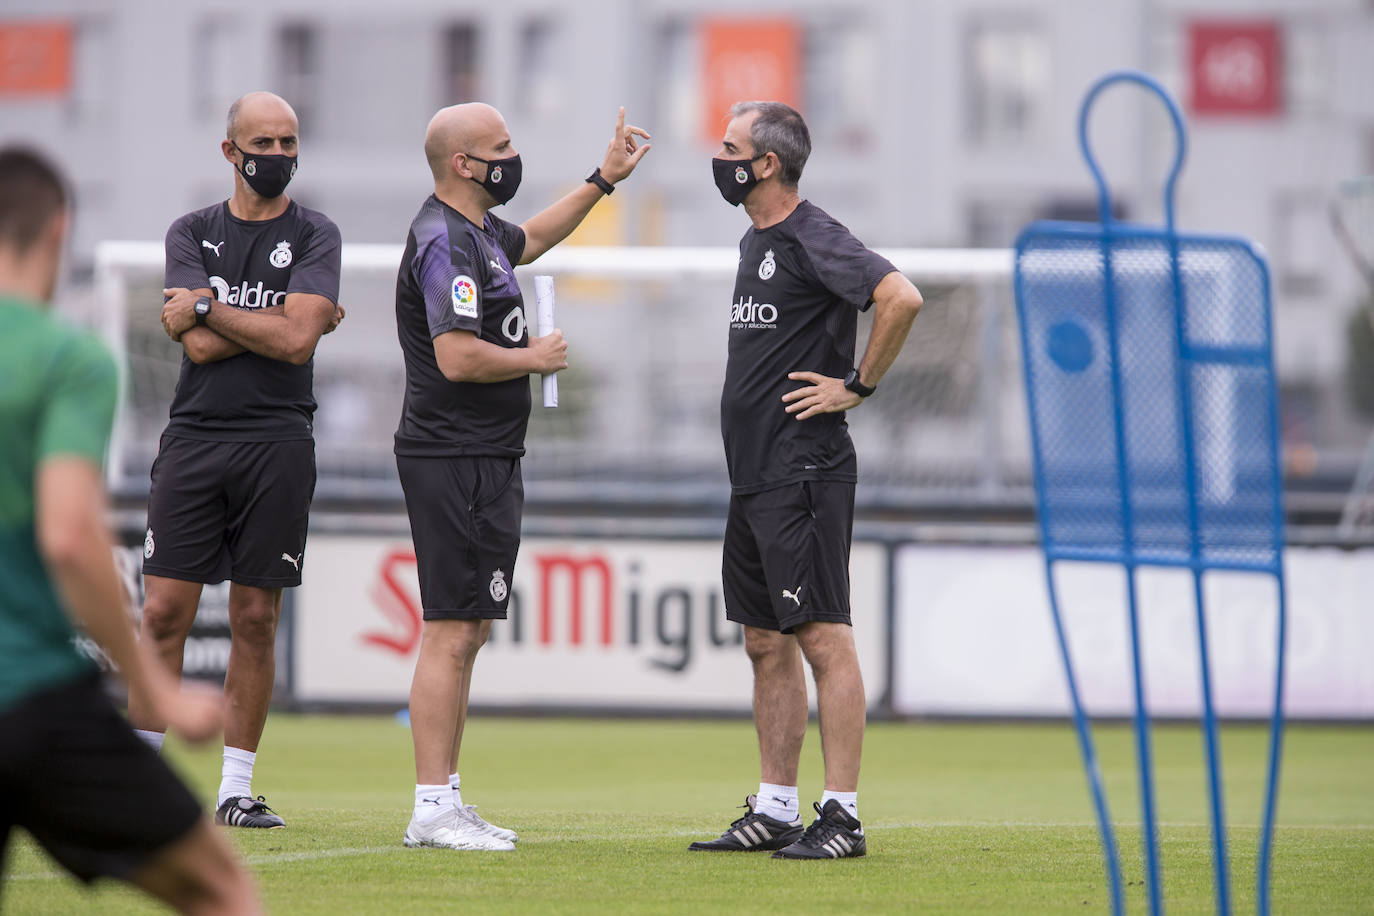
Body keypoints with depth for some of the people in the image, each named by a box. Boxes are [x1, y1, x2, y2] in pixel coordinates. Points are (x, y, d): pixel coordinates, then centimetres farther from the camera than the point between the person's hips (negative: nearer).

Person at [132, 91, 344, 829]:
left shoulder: (314, 237, 5)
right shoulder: (192, 234, 10)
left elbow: (296, 339, -11)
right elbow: (199, 346, -4)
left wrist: (207, 307, -6)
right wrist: (280, 322, -5)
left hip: (277, 443, -1)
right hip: (194, 437, 1)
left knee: (256, 619, 1)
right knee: (164, 611, -4)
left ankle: (237, 789, 8)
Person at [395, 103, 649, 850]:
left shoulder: (478, 230, 15)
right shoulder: (445, 242, -17)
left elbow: (530, 240, 39)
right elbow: (457, 357, -27)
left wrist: (604, 179, 38)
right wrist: (534, 358, -11)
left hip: (486, 460, 11)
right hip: (455, 460, -11)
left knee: (468, 631, 13)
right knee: (450, 634, -10)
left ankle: (445, 802, 17)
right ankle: (433, 809, -10)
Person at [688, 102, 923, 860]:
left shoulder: (812, 239, -14)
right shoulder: (756, 241, 17)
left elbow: (901, 298, -26)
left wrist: (858, 387, -19)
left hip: (805, 476, -10)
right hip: (754, 476, 10)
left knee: (822, 638, -9)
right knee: (766, 643, 12)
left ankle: (841, 816, -9)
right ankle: (774, 811, 18)